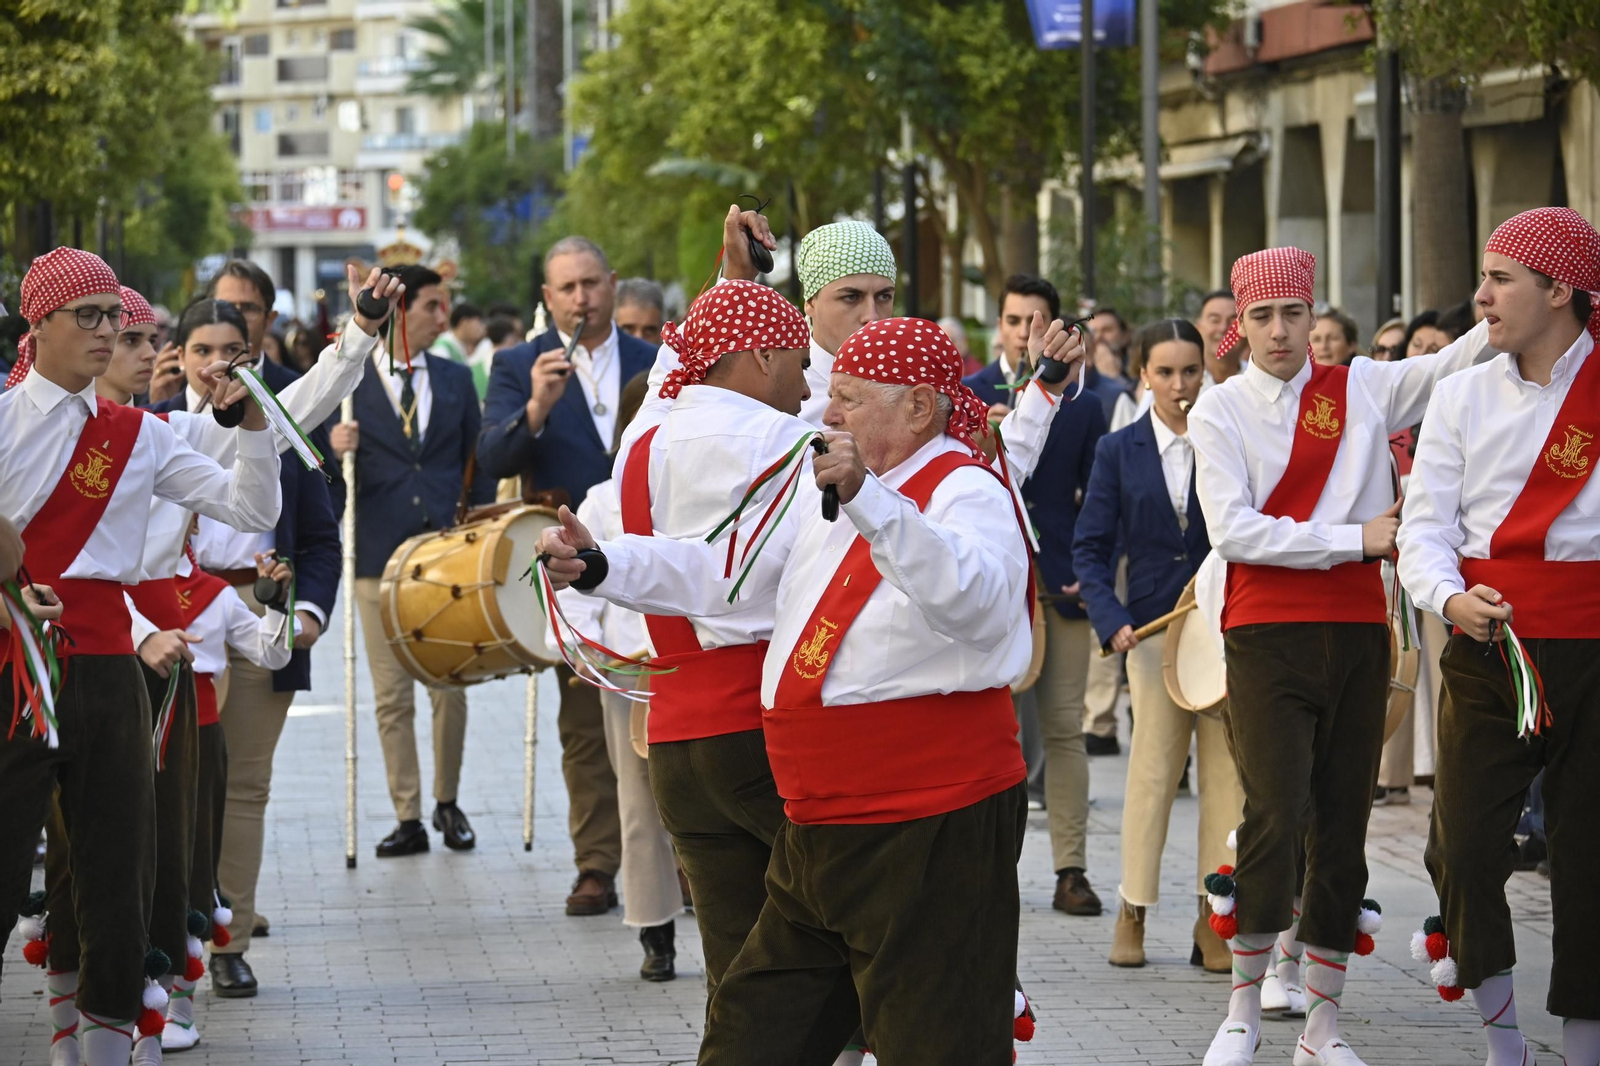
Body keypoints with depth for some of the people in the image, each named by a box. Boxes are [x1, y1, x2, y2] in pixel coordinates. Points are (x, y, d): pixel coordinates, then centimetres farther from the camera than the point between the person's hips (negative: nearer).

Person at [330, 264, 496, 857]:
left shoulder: (456, 380, 10)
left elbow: (478, 467, 14)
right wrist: (335, 452, -20)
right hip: (380, 557, -2)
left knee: (450, 687, 2)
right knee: (391, 697, 1)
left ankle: (448, 803, 20)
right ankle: (408, 819, 8)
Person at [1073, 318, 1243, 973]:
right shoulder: (1119, 451, 7)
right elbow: (1090, 548, 5)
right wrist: (1111, 620, -8)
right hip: (1153, 625, 0)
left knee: (1227, 770, 0)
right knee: (1153, 766, -1)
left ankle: (1213, 919, 8)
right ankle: (1133, 912, 11)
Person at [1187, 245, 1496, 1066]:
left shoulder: (1362, 389, 8)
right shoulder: (1220, 411, 0)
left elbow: (1460, 365, 0)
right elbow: (1233, 530, -9)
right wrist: (1354, 538, -10)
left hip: (1356, 631, 3)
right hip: (1266, 636, -3)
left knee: (1344, 827, 6)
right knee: (1275, 818, -14)